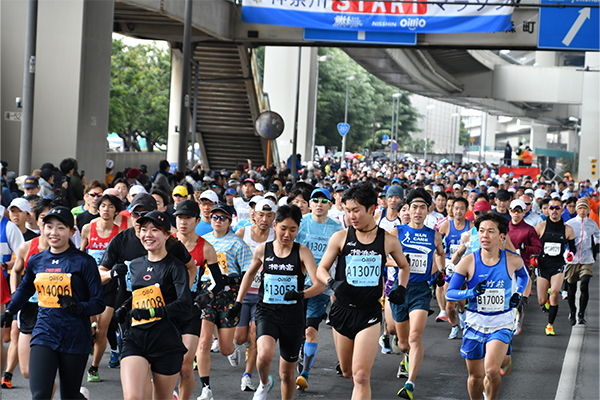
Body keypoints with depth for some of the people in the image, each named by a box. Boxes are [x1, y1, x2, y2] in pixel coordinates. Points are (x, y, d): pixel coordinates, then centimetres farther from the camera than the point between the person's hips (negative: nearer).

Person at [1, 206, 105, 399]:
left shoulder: (83, 262, -7)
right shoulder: (36, 261, 7)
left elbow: (99, 303, -7)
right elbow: (25, 289, 28)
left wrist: (78, 307, -25)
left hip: (75, 338, -3)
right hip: (44, 334, 3)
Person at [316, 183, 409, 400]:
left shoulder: (388, 241, 0)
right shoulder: (340, 238, -2)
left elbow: (403, 266, 19)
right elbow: (321, 269, 5)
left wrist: (401, 288, 3)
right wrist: (332, 283, -15)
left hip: (370, 312, -2)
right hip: (342, 310, 2)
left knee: (361, 377, -11)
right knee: (347, 371, 16)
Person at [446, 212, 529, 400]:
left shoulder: (513, 261, -6)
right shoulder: (468, 262, -10)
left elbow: (523, 275, 20)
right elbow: (449, 293, -6)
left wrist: (517, 294, 4)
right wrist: (471, 292, -23)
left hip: (501, 324, -1)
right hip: (475, 323, 1)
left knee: (491, 371, -20)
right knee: (476, 376, 9)